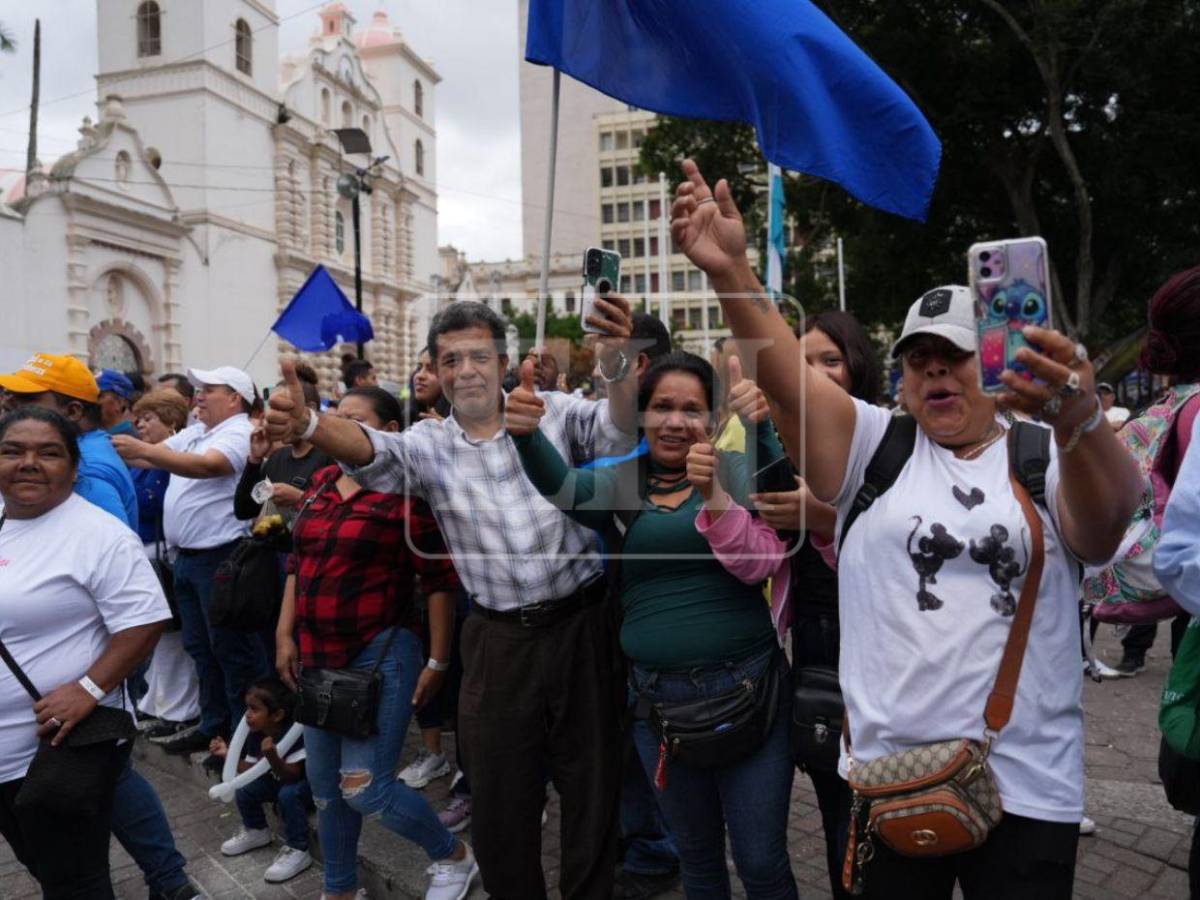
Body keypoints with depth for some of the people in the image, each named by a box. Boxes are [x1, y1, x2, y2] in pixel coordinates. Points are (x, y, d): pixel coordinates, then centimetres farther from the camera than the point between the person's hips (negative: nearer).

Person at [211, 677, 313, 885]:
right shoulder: (256, 735, -8)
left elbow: (291, 775, -35)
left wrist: (272, 757, -52)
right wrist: (228, 754, -12)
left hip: (308, 783, -8)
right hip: (278, 781, 8)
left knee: (288, 794, -34)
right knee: (244, 790, -5)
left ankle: (297, 851, -19)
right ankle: (256, 831, 23)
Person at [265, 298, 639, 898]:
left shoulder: (554, 412, -2)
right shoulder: (429, 445, 1)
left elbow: (618, 432, -18)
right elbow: (375, 451, -18)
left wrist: (616, 362, -40)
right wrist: (307, 425, -41)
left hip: (581, 623, -1)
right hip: (499, 639, 1)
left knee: (592, 783, 14)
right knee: (499, 795, 14)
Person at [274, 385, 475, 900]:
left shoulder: (406, 492, -14)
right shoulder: (321, 483, 7)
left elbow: (440, 580, -12)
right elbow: (298, 563, 15)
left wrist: (438, 662, -11)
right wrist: (285, 635, 10)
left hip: (380, 654, -7)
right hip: (318, 656, 7)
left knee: (365, 788, -6)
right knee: (325, 784, 16)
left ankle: (455, 856, 21)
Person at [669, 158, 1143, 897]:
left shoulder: (1046, 460, 1)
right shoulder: (876, 448, 2)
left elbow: (1112, 512, -21)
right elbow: (789, 380, -13)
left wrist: (1080, 420, -43)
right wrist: (732, 271, -28)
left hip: (1028, 786, 0)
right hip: (888, 777, 1)